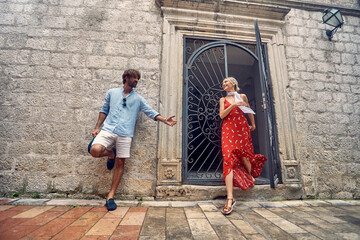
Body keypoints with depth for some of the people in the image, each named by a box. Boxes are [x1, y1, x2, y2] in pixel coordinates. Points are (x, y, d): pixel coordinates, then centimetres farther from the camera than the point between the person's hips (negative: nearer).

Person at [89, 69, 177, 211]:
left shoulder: (138, 99, 12)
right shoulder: (112, 92, 15)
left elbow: (151, 112, 4)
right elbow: (104, 111, 17)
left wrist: (164, 120, -12)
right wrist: (97, 127, 9)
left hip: (125, 134, 0)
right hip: (108, 130, 1)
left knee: (120, 163, -1)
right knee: (95, 150, -24)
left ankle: (111, 196, 13)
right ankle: (111, 154, 12)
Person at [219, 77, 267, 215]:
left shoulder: (242, 96, 13)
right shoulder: (223, 99, 13)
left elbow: (249, 111, 25)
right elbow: (222, 115, -2)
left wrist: (253, 125, 32)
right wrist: (233, 105, -12)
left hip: (242, 128, 1)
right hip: (228, 130, -1)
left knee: (244, 154, 7)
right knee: (228, 158, -15)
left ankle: (251, 175, 45)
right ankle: (230, 199, -17)